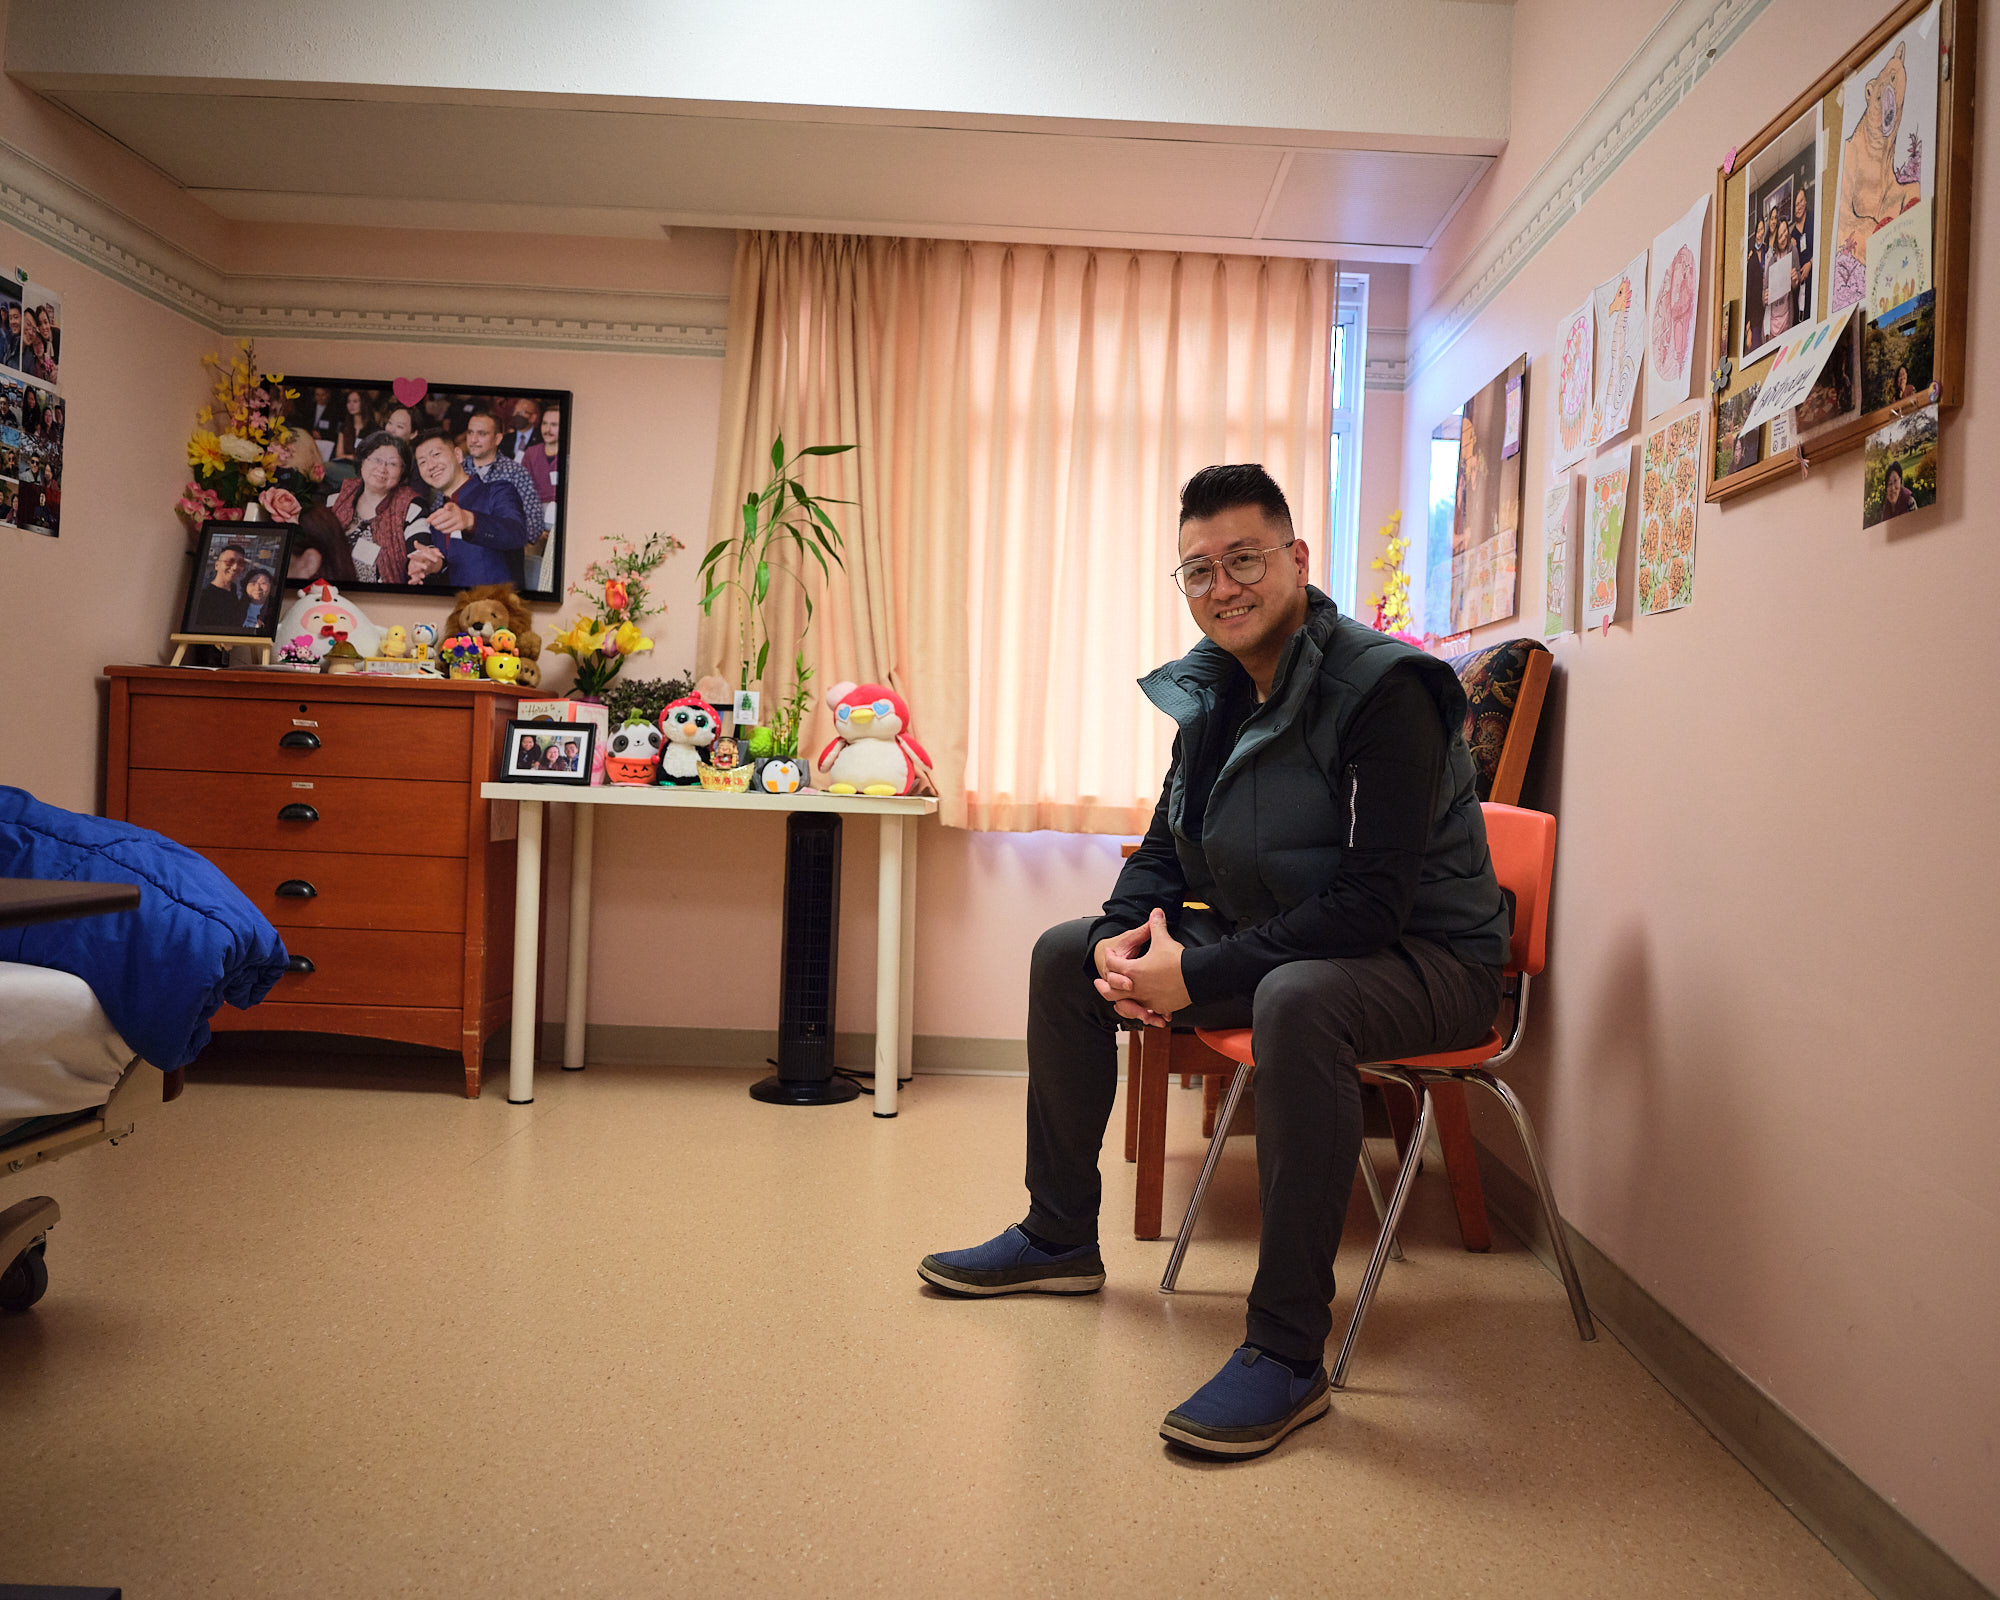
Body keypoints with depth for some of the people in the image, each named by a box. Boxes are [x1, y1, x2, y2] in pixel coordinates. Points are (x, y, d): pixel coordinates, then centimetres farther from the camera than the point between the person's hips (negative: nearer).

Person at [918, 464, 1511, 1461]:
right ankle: (1060, 1237, 18)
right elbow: (1166, 845, 11)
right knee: (1066, 955, 5)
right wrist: (1126, 934, -11)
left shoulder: (1384, 689, -22)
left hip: (1425, 959, -8)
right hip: (1275, 941, 8)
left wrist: (1199, 975, -29)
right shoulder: (1212, 688, 3)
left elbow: (1375, 901, -29)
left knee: (1296, 1001, -41)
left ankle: (1288, 1352, -28)